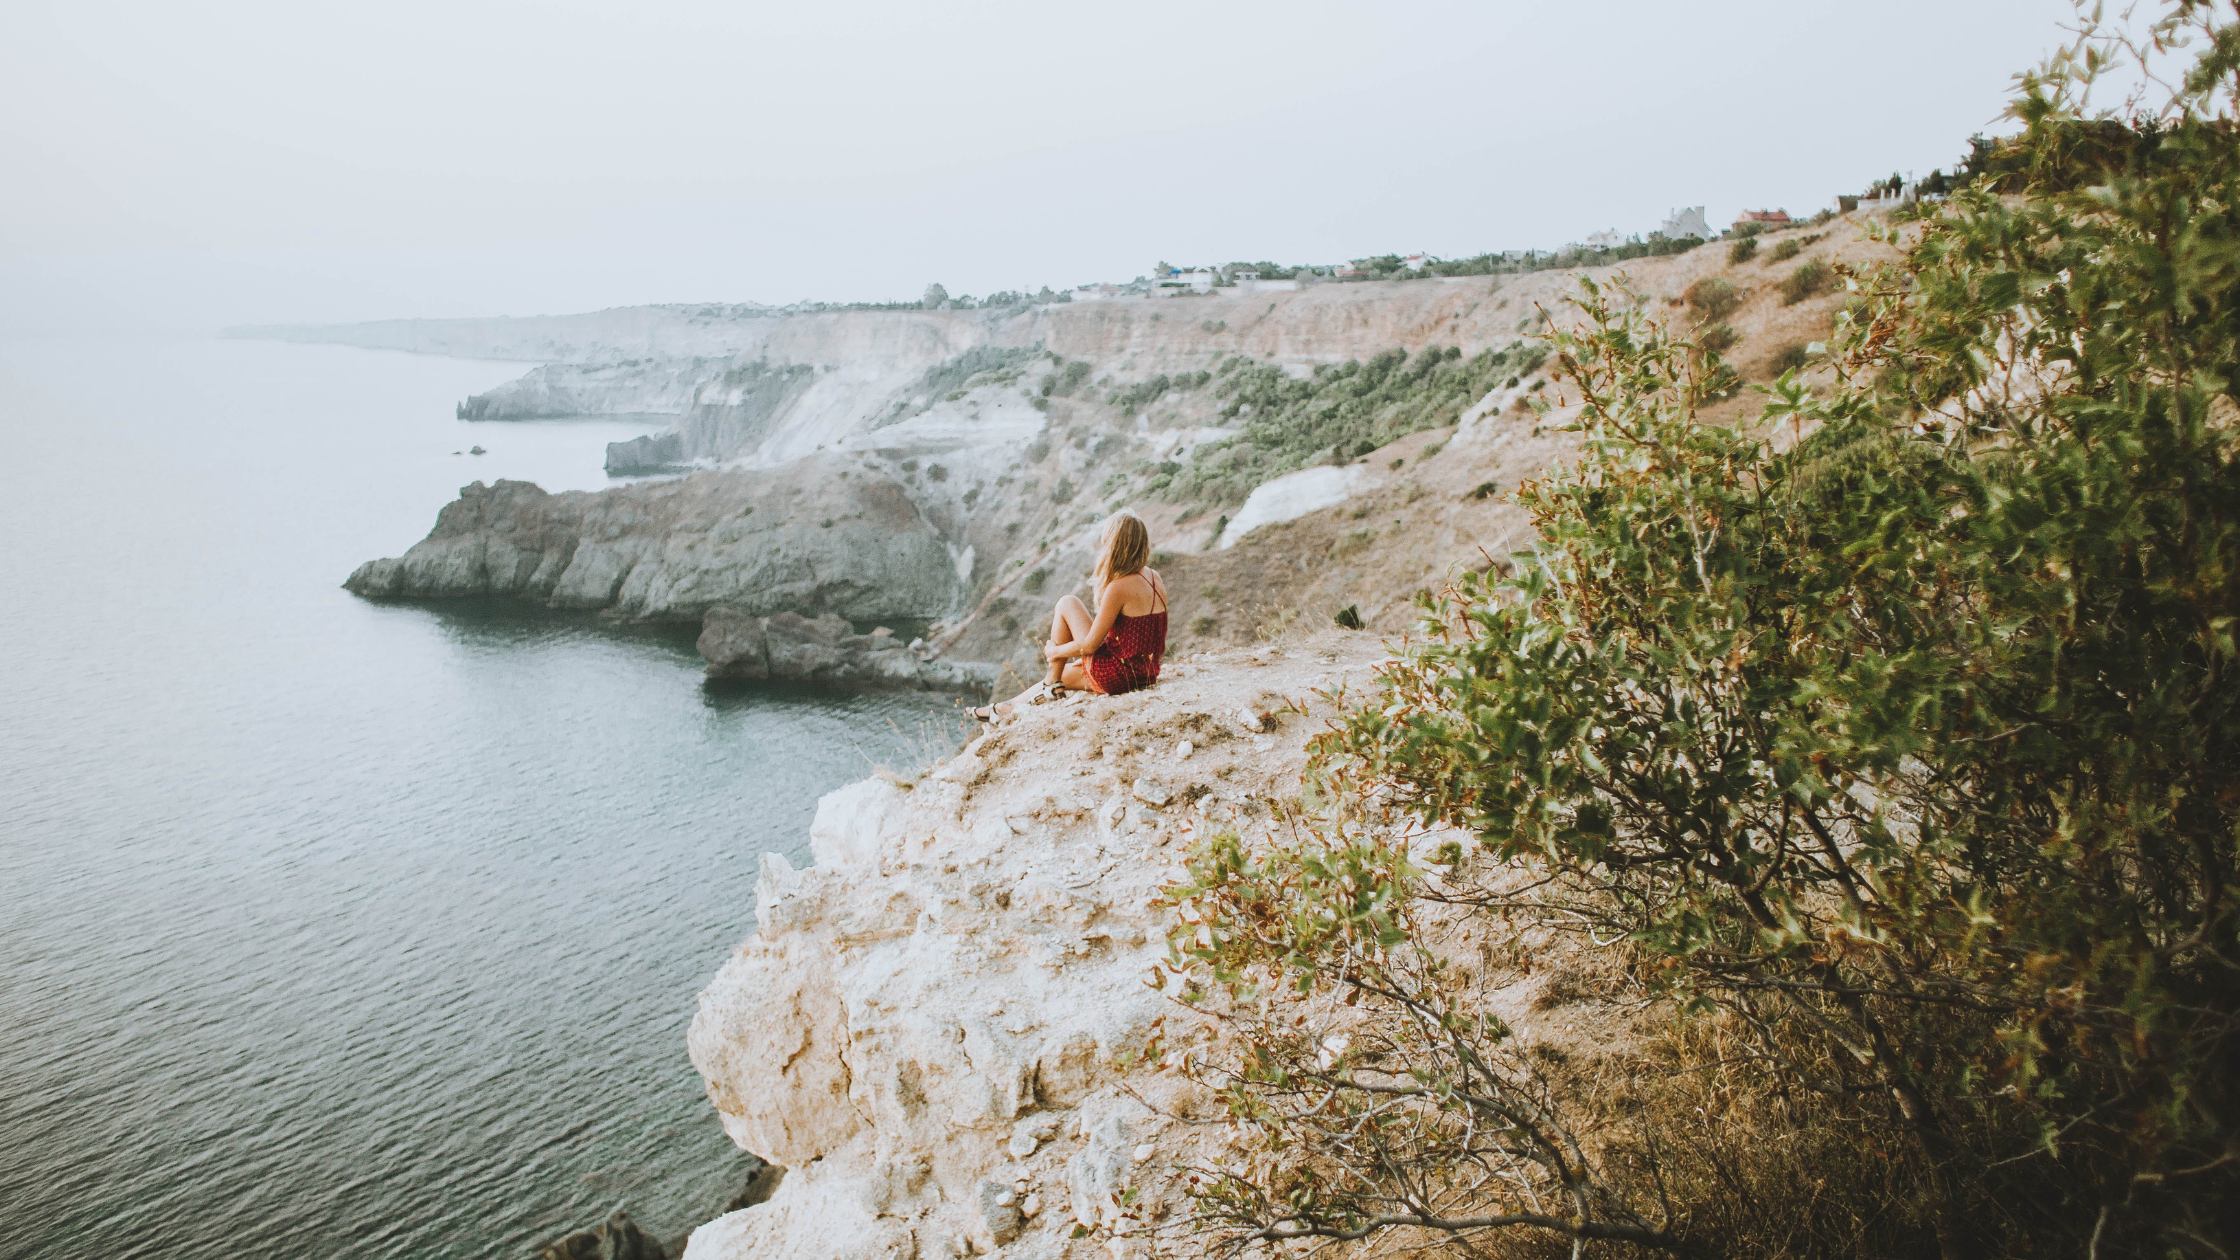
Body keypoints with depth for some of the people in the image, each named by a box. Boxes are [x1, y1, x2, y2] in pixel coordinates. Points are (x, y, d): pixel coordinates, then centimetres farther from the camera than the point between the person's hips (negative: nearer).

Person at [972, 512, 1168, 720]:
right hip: (1145, 675, 8)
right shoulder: (1155, 578, 5)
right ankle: (1007, 708, 41)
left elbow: (1089, 645, -17)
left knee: (1067, 604, 2)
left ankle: (1053, 683, 13)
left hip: (1115, 677, -8)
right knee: (1062, 673, 27)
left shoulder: (1119, 587, -20)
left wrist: (1055, 651, 2)